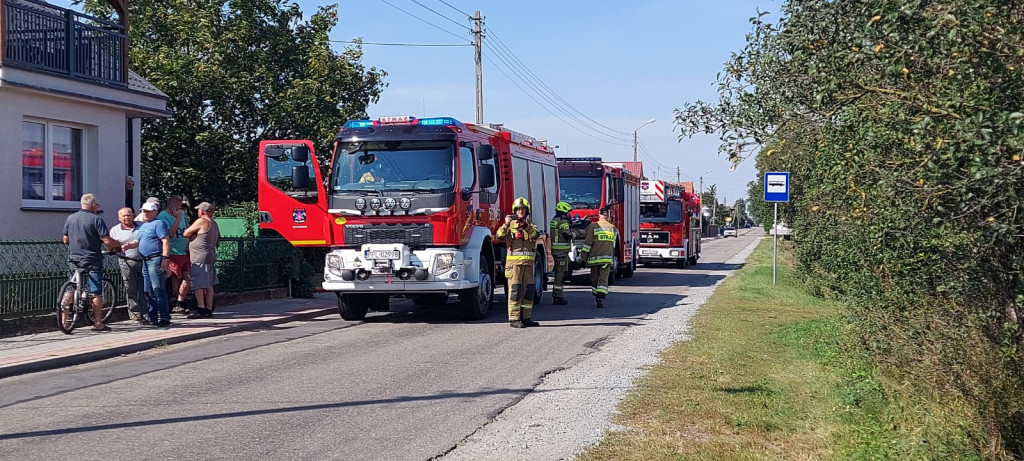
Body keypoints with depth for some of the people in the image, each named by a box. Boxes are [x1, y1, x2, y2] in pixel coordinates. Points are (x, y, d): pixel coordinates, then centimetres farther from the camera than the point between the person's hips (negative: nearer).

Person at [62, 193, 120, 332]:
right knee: (96, 292, -1)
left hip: (74, 259, 6)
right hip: (92, 260, -6)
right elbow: (107, 241, -16)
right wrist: (118, 245, 2)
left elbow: (65, 240, 14)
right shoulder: (96, 219, -11)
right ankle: (98, 323, 0)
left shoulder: (70, 218, 7)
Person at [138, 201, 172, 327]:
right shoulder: (142, 225, 21)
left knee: (158, 289, -11)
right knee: (148, 291, 12)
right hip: (145, 260, 9)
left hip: (156, 259, -9)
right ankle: (152, 316, 19)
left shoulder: (158, 223, -6)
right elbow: (139, 241, 28)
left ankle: (164, 317, -10)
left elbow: (166, 241, -14)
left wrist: (165, 259, -22)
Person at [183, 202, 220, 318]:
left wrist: (191, 235, 15)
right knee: (208, 285, 9)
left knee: (198, 285, -10)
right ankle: (209, 310, 10)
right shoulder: (214, 224, 17)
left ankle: (201, 309, -15)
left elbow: (186, 233, -7)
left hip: (200, 257, -9)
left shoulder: (202, 221, -10)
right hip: (211, 256, 9)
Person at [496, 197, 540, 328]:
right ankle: (514, 319, -7)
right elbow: (500, 235, -14)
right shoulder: (510, 225, 4)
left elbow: (536, 234, -10)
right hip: (514, 262, -4)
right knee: (515, 290, -7)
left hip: (528, 262, 4)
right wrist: (506, 224, -30)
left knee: (528, 290, 7)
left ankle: (526, 318, 16)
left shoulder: (531, 225, 13)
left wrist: (526, 226, -27)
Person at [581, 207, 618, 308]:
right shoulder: (613, 228, 10)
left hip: (594, 258, -2)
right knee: (603, 279, -2)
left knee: (594, 279, 12)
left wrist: (583, 256, 0)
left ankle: (597, 297, 21)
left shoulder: (593, 226, -3)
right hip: (607, 258, 2)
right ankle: (601, 298, -17)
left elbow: (588, 243, -6)